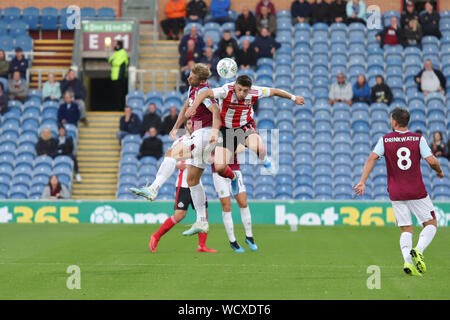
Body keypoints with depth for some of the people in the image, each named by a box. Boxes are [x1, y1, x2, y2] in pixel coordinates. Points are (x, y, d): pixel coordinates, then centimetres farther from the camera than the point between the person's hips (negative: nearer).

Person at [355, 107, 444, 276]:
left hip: (396, 193, 2)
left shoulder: (385, 140, 1)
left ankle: (407, 260, -14)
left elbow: (372, 158, -11)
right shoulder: (418, 139, -2)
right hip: (417, 191, -2)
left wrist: (362, 182, -13)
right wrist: (439, 171, 12)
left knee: (406, 229, 9)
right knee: (431, 224, 11)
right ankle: (418, 251, -15)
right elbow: (432, 161, -9)